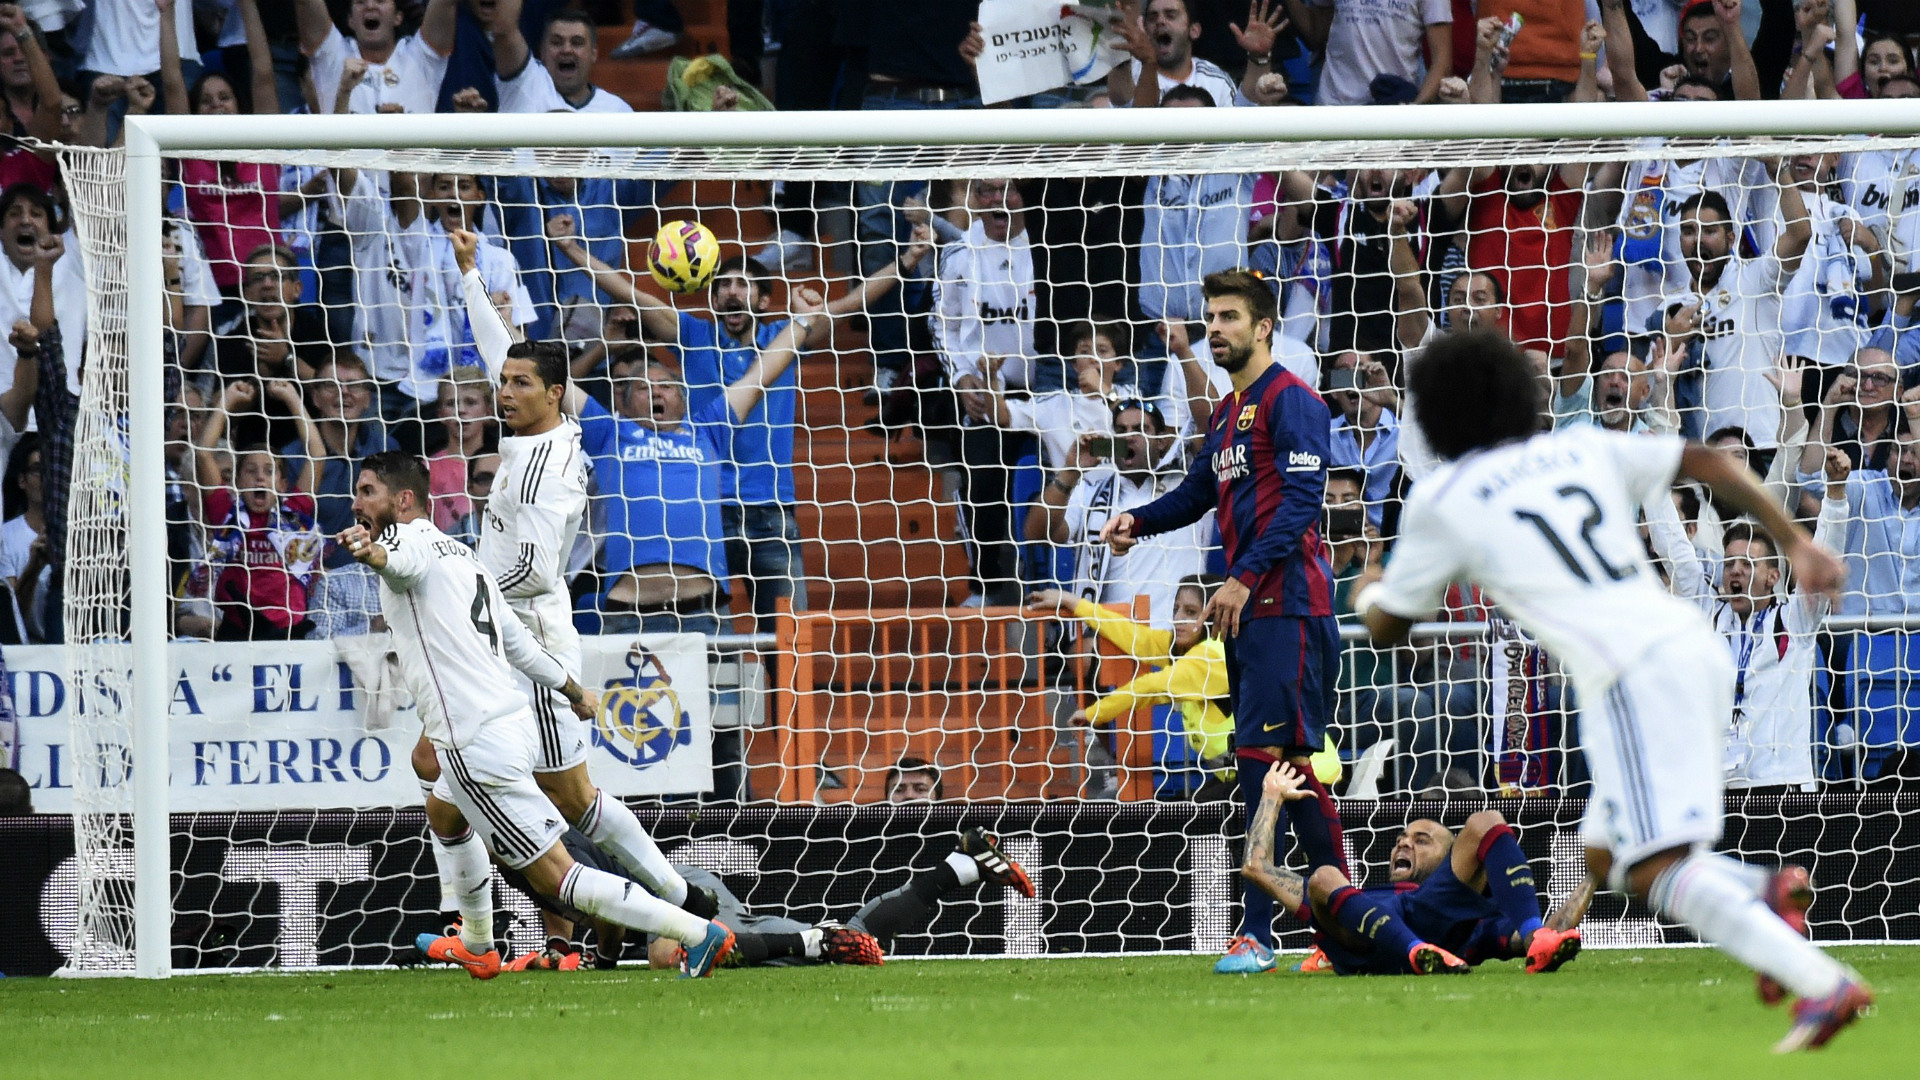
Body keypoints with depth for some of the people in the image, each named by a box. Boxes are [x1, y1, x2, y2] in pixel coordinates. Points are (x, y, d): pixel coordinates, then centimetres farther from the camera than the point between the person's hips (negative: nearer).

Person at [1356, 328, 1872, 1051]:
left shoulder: (1441, 501, 8)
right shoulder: (1583, 450, 21)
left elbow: (1386, 630, 18)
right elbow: (1708, 463, 14)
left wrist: (1368, 595, 41)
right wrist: (1795, 543, 10)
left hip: (1634, 678, -7)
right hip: (1698, 646, 7)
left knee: (1656, 870, -14)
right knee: (1605, 858, 18)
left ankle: (1822, 984, -31)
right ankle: (1769, 894, -4)